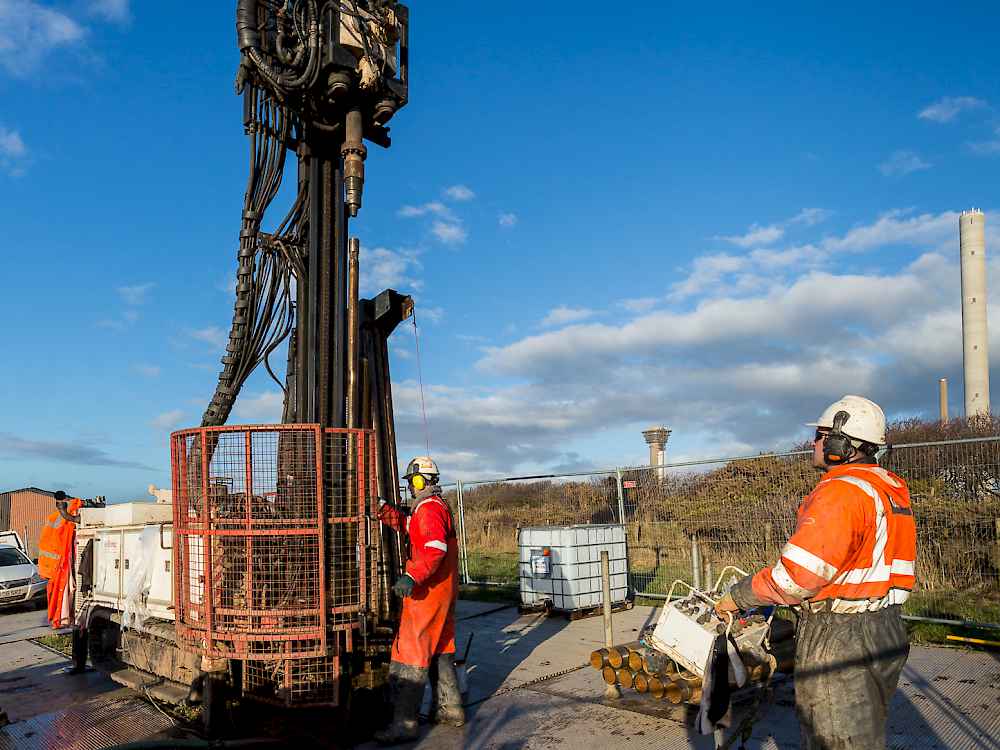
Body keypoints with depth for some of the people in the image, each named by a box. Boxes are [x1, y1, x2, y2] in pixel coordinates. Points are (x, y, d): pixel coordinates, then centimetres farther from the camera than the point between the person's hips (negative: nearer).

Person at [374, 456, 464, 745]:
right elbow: (406, 524, 12)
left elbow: (436, 548, -30)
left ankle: (404, 724, -5)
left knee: (410, 653, -7)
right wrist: (382, 506, 3)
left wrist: (412, 577, -38)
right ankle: (450, 709, 27)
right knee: (440, 650, 19)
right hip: (443, 591, 11)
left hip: (427, 592, -11)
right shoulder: (438, 506, 17)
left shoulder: (429, 508, -16)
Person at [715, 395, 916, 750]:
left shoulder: (841, 492, -21)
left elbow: (794, 577, -24)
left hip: (839, 640, -10)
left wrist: (737, 596, -10)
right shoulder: (890, 488, 10)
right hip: (884, 630, 10)